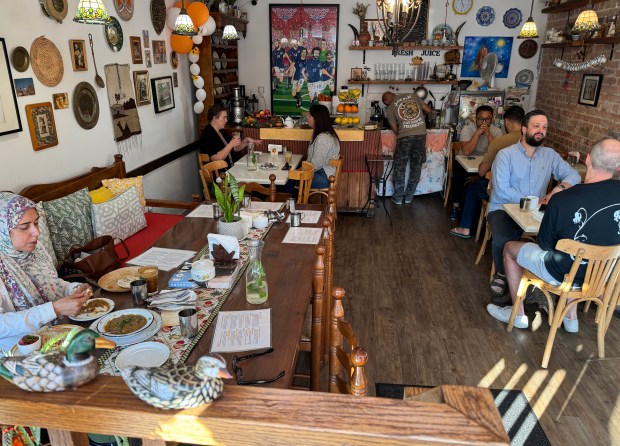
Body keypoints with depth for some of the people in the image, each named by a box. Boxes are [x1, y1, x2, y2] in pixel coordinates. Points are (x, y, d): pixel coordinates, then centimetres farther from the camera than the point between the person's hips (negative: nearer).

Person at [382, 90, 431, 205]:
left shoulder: (390, 108, 6)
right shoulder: (412, 95, 12)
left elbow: (395, 129, 7)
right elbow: (428, 110, 14)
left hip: (405, 137, -3)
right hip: (421, 134, 3)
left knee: (400, 168, 11)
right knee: (416, 167, 13)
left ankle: (398, 197, 16)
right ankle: (409, 196, 21)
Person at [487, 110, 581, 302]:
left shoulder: (550, 155, 9)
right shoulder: (505, 154, -6)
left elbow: (574, 175, 6)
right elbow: (502, 189, -15)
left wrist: (559, 188, -17)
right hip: (503, 209, -4)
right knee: (502, 240, -33)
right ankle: (502, 275, -1)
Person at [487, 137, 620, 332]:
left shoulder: (561, 201, -28)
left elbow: (545, 243, -13)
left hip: (564, 274, -5)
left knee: (510, 248, 16)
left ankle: (518, 315, 27)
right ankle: (571, 317, 38)